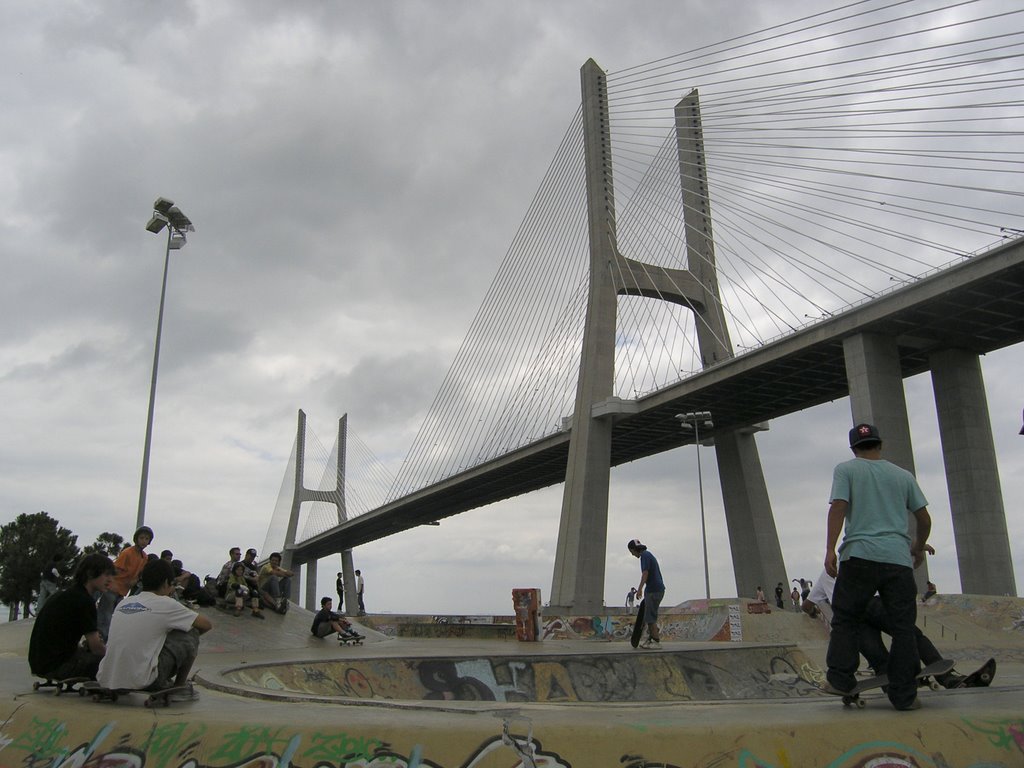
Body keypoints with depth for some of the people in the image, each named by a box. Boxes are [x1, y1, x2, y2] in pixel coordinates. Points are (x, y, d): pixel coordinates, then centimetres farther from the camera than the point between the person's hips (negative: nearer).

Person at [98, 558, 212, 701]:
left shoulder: (123, 603, 14)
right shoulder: (166, 604, -4)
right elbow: (207, 624, 6)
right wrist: (192, 632, 27)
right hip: (140, 681, -7)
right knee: (190, 634, 8)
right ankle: (179, 687, 16)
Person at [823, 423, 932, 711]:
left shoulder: (846, 470, 8)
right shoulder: (903, 476, 17)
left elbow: (838, 507, -5)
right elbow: (924, 519, 18)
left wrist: (830, 549, -8)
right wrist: (919, 547, 35)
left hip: (860, 556, -2)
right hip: (899, 558, 3)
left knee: (846, 620, 6)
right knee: (903, 627, 5)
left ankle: (840, 679, -1)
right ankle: (904, 695, 6)